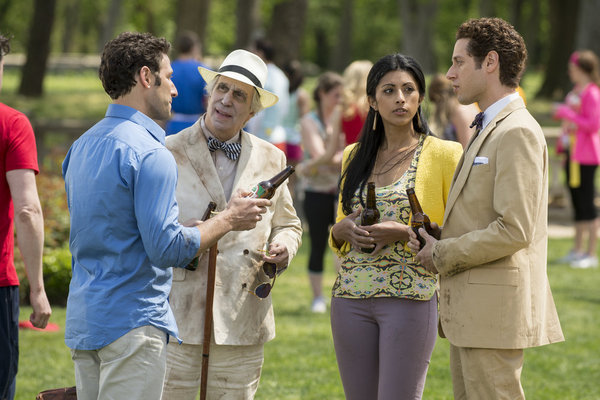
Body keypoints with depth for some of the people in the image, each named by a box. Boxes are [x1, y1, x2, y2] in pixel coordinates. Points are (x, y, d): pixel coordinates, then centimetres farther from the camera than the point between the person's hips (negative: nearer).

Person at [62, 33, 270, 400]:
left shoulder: (82, 146, 13)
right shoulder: (150, 153, -15)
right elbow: (167, 250, -19)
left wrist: (187, 231, 20)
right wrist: (228, 220, -7)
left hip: (82, 323, 9)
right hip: (132, 324, -9)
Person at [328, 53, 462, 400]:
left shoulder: (443, 153, -1)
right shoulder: (355, 156, 14)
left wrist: (407, 233, -16)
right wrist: (343, 230, -2)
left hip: (411, 296, -5)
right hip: (352, 297, 5)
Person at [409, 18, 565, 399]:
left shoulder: (517, 132, -15)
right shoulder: (488, 129, 18)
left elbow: (514, 230, -22)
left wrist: (443, 255, -12)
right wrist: (435, 242, 6)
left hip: (494, 308, -10)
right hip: (471, 310, 10)